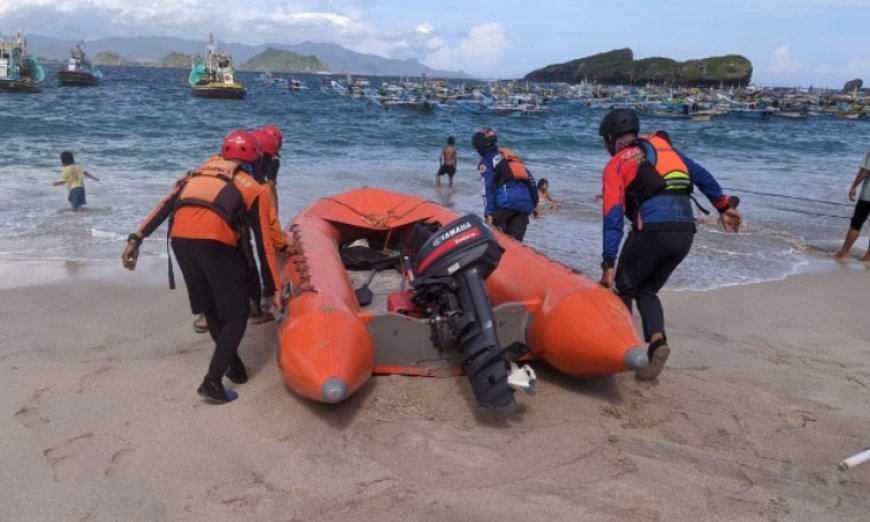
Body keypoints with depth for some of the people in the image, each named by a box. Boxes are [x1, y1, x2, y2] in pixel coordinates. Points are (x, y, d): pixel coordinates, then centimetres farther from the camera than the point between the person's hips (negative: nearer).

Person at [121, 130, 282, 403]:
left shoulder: (202, 170, 28)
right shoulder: (255, 189, 17)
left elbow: (167, 204, 14)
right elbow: (264, 243, 13)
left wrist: (137, 238, 10)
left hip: (180, 239, 5)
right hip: (216, 242, -5)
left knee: (210, 309, 22)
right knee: (236, 315, 9)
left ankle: (232, 364, 33)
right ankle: (213, 380, 0)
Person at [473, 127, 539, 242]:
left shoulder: (486, 161, 7)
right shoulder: (511, 155, 28)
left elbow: (488, 187, -8)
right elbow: (530, 179, 25)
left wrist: (488, 213, -15)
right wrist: (534, 203, 29)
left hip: (506, 202, -6)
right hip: (526, 202, 6)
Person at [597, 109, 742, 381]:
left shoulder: (616, 164, 4)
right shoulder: (664, 146, 22)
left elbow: (613, 217, -6)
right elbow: (702, 176, 22)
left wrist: (608, 263, -8)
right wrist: (724, 207, 30)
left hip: (652, 231, -6)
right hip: (685, 232, 6)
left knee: (625, 288, 14)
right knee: (647, 291, 19)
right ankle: (657, 340, -2)